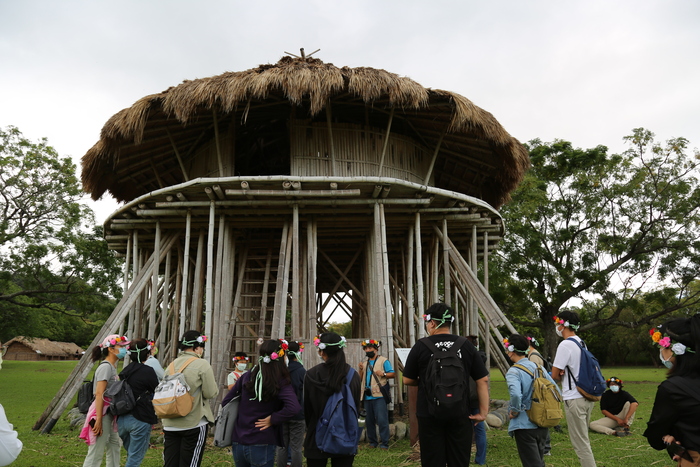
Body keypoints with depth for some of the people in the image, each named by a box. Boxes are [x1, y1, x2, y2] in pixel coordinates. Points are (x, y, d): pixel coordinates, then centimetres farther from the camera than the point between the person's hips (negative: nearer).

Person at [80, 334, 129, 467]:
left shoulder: (112, 366, 13)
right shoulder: (106, 367, -15)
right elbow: (99, 394, -21)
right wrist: (99, 420, -24)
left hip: (109, 413, 10)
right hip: (102, 413, -10)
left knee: (114, 446, 17)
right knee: (95, 453, -4)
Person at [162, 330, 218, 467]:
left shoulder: (172, 365, 7)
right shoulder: (202, 364, -11)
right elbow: (211, 393, -11)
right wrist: (212, 382, 7)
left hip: (170, 424, 6)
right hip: (194, 424, -5)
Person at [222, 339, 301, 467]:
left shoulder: (246, 377, 1)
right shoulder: (281, 382, -12)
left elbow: (225, 402, 6)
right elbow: (293, 407, -28)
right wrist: (272, 419, -14)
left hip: (238, 443, 5)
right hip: (262, 445, -4)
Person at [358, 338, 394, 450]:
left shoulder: (383, 361, 2)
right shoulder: (365, 363, 19)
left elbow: (392, 374, -3)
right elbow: (360, 379, 18)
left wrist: (383, 374, -20)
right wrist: (361, 370, 1)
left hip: (379, 395, -6)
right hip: (367, 396, 6)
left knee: (382, 420, -8)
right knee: (369, 420, 10)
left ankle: (385, 443, -1)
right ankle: (372, 442, 20)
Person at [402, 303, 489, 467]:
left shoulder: (421, 346, -6)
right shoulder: (466, 345, 0)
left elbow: (407, 380, 1)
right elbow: (483, 380, -2)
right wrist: (483, 412, 1)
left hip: (430, 414, -2)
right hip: (460, 414, 2)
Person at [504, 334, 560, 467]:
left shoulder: (513, 371, -16)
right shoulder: (539, 367, 6)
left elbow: (516, 395, -33)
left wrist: (514, 411, -16)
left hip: (524, 425, -7)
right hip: (542, 424, 7)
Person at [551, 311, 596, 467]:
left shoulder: (565, 345, -17)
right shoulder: (581, 343, 11)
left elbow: (555, 375, -14)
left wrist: (561, 376, 8)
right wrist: (563, 373, -1)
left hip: (574, 399, -9)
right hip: (587, 397, 9)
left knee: (580, 443, -1)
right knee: (583, 439, 18)